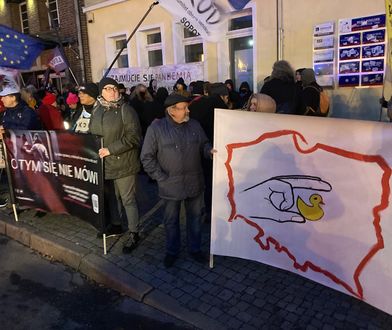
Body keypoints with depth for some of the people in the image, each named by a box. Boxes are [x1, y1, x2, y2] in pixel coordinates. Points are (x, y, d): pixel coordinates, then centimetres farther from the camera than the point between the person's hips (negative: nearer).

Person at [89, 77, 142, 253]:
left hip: (123, 163, -6)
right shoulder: (97, 110, 9)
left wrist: (110, 149, -20)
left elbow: (133, 137, -17)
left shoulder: (125, 109, -10)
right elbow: (92, 134, 20)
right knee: (112, 197, 20)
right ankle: (115, 225, 39)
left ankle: (134, 234, 15)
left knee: (128, 199, 2)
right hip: (104, 163, 6)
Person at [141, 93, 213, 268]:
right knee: (171, 220, 14)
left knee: (195, 217, 18)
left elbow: (204, 144, 11)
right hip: (171, 185, -3)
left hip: (194, 183, 3)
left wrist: (210, 150, -12)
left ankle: (195, 248, 39)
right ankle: (172, 251, 37)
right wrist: (161, 177, -11)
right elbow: (147, 157, -8)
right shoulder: (156, 128, -11)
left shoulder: (194, 125, 0)